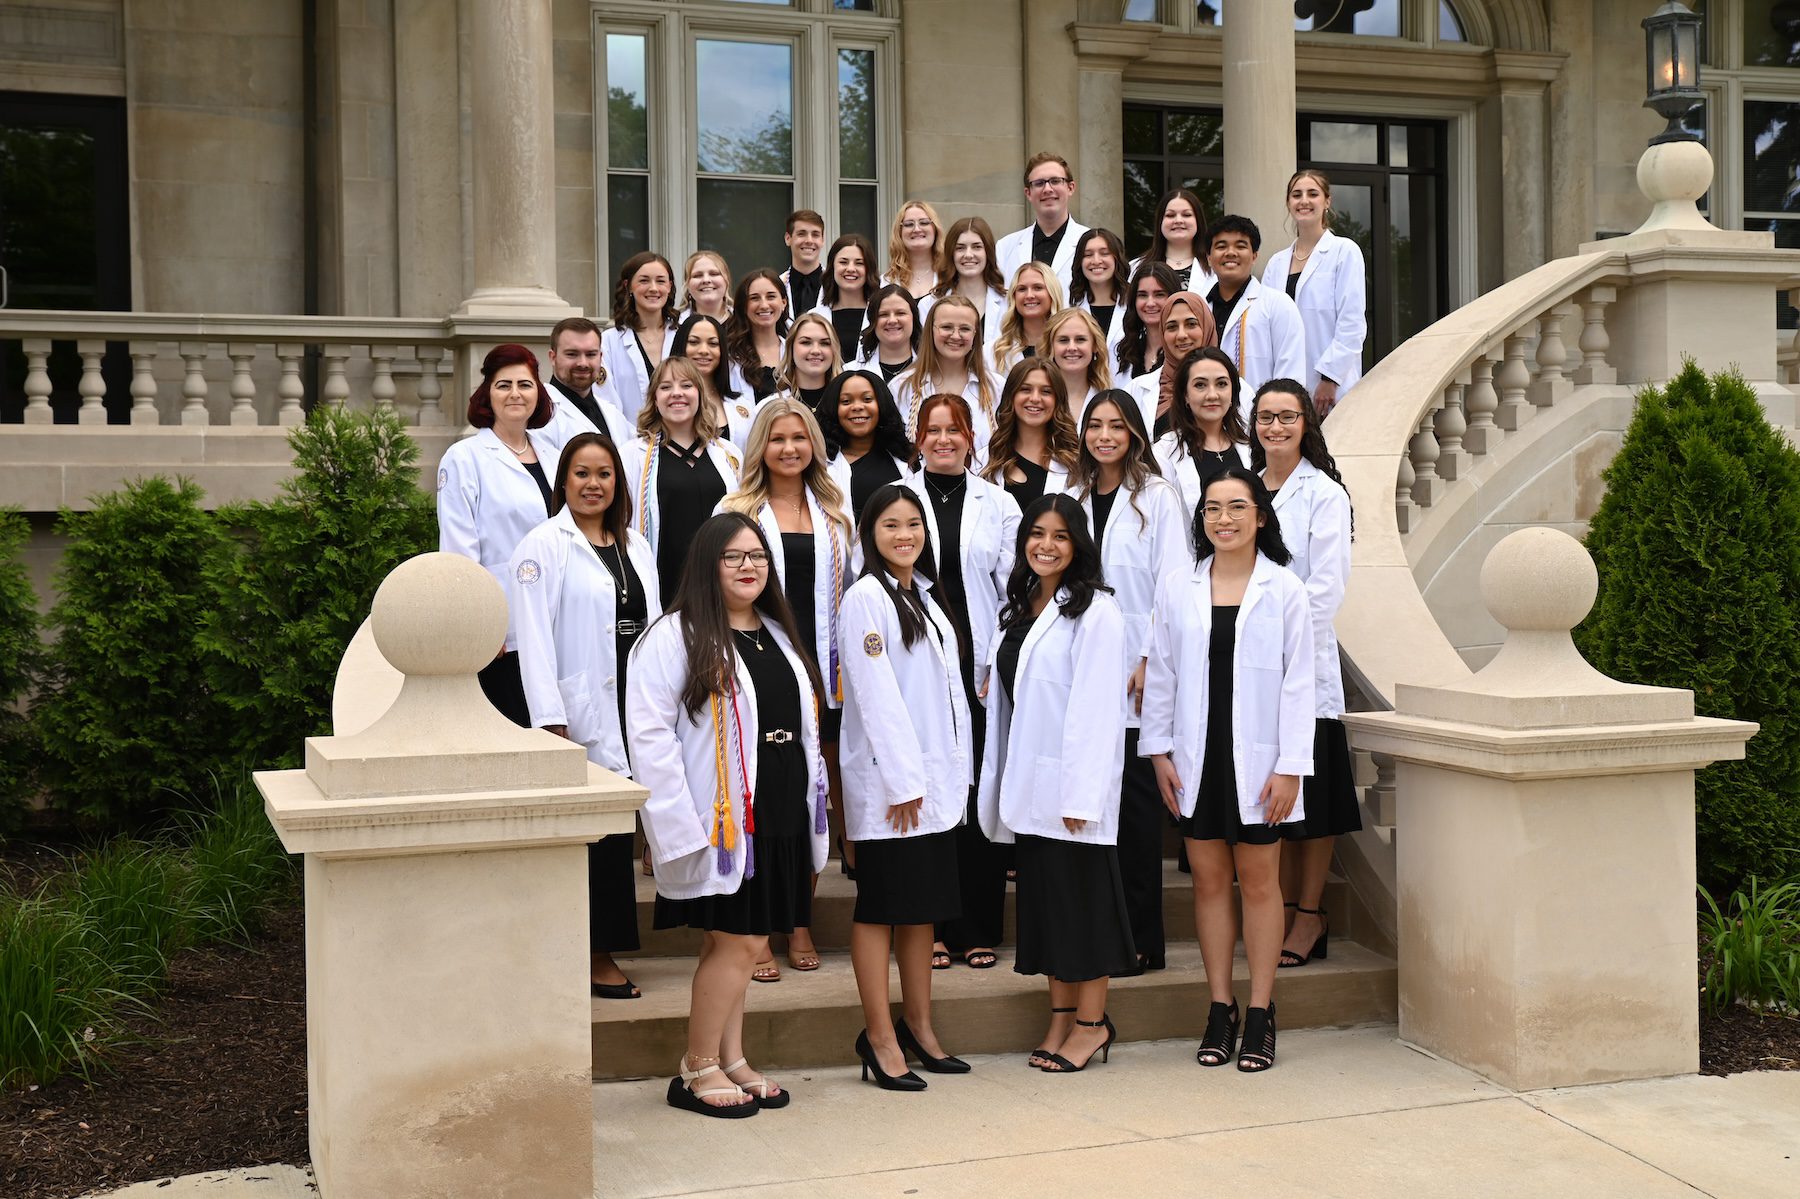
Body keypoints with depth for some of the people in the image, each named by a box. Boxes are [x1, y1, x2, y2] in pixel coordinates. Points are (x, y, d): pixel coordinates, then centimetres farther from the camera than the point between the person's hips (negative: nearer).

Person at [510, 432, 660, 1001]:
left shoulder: (636, 547, 16)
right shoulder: (544, 545, -3)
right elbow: (534, 636, -9)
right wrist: (551, 721, -15)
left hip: (636, 705, 6)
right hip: (582, 712, -6)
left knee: (617, 831, 5)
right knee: (596, 831, -6)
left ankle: (603, 950, 13)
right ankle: (595, 957, 2)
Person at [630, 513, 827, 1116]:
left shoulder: (779, 635, 16)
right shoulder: (674, 636, -8)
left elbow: (804, 727, 22)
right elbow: (648, 734, -14)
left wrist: (810, 806, 15)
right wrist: (681, 824, -20)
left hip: (779, 817, 7)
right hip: (720, 817, -7)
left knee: (739, 943, 12)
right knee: (738, 941, -5)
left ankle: (730, 1061, 21)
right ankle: (697, 1071, 8)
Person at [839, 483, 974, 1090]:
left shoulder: (925, 597, 15)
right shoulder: (865, 598, -10)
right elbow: (876, 696, -15)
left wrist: (958, 771, 12)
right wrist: (902, 781, -17)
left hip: (934, 778, 8)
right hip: (887, 782, -8)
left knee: (925, 903, 12)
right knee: (881, 905, -1)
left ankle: (918, 1026, 21)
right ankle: (880, 1037, 5)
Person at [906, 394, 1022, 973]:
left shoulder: (998, 503, 10)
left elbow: (1014, 588, 8)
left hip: (978, 667, 1)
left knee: (980, 795, 1)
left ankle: (978, 930, 10)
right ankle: (930, 928, 9)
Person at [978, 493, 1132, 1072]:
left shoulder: (1095, 612, -10)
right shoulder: (1018, 610, 13)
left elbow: (1096, 707, -16)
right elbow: (1005, 701, 14)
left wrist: (1081, 794, -20)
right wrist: (1002, 782, 10)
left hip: (1074, 782, -7)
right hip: (1029, 783, 7)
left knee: (1081, 891, 0)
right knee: (1043, 894, 11)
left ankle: (1091, 1022, 10)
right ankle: (1061, 1016, 20)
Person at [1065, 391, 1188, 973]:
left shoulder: (1157, 497, 0)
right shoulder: (1071, 498, 13)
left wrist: (1153, 660, -13)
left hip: (1137, 671, -4)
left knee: (1135, 802, -2)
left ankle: (1142, 939, 3)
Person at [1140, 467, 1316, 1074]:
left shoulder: (1284, 590, -3)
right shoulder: (1177, 587, 4)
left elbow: (1297, 682, -4)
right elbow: (1161, 674, 7)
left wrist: (1290, 766, -9)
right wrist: (1159, 751, 2)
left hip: (1257, 759, -2)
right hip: (1197, 756, 2)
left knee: (1259, 882, 5)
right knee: (1209, 881, 8)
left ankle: (1260, 1013, 14)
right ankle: (1220, 1009, 18)